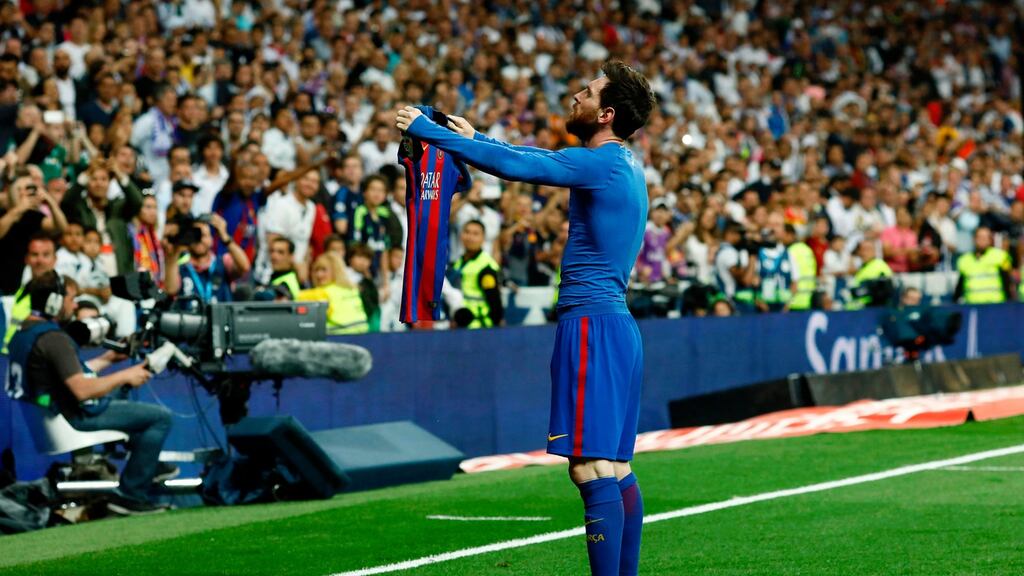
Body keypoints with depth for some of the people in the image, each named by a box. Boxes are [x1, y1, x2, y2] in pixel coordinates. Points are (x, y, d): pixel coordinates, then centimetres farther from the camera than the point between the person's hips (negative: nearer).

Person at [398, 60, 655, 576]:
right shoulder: (624, 165, 16)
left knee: (593, 469, -12)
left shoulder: (602, 164, -13)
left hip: (592, 324, -10)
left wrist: (427, 130, -9)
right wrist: (474, 138, 37)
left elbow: (514, 165, -16)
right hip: (616, 323, 10)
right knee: (616, 468, 12)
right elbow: (538, 158, 29)